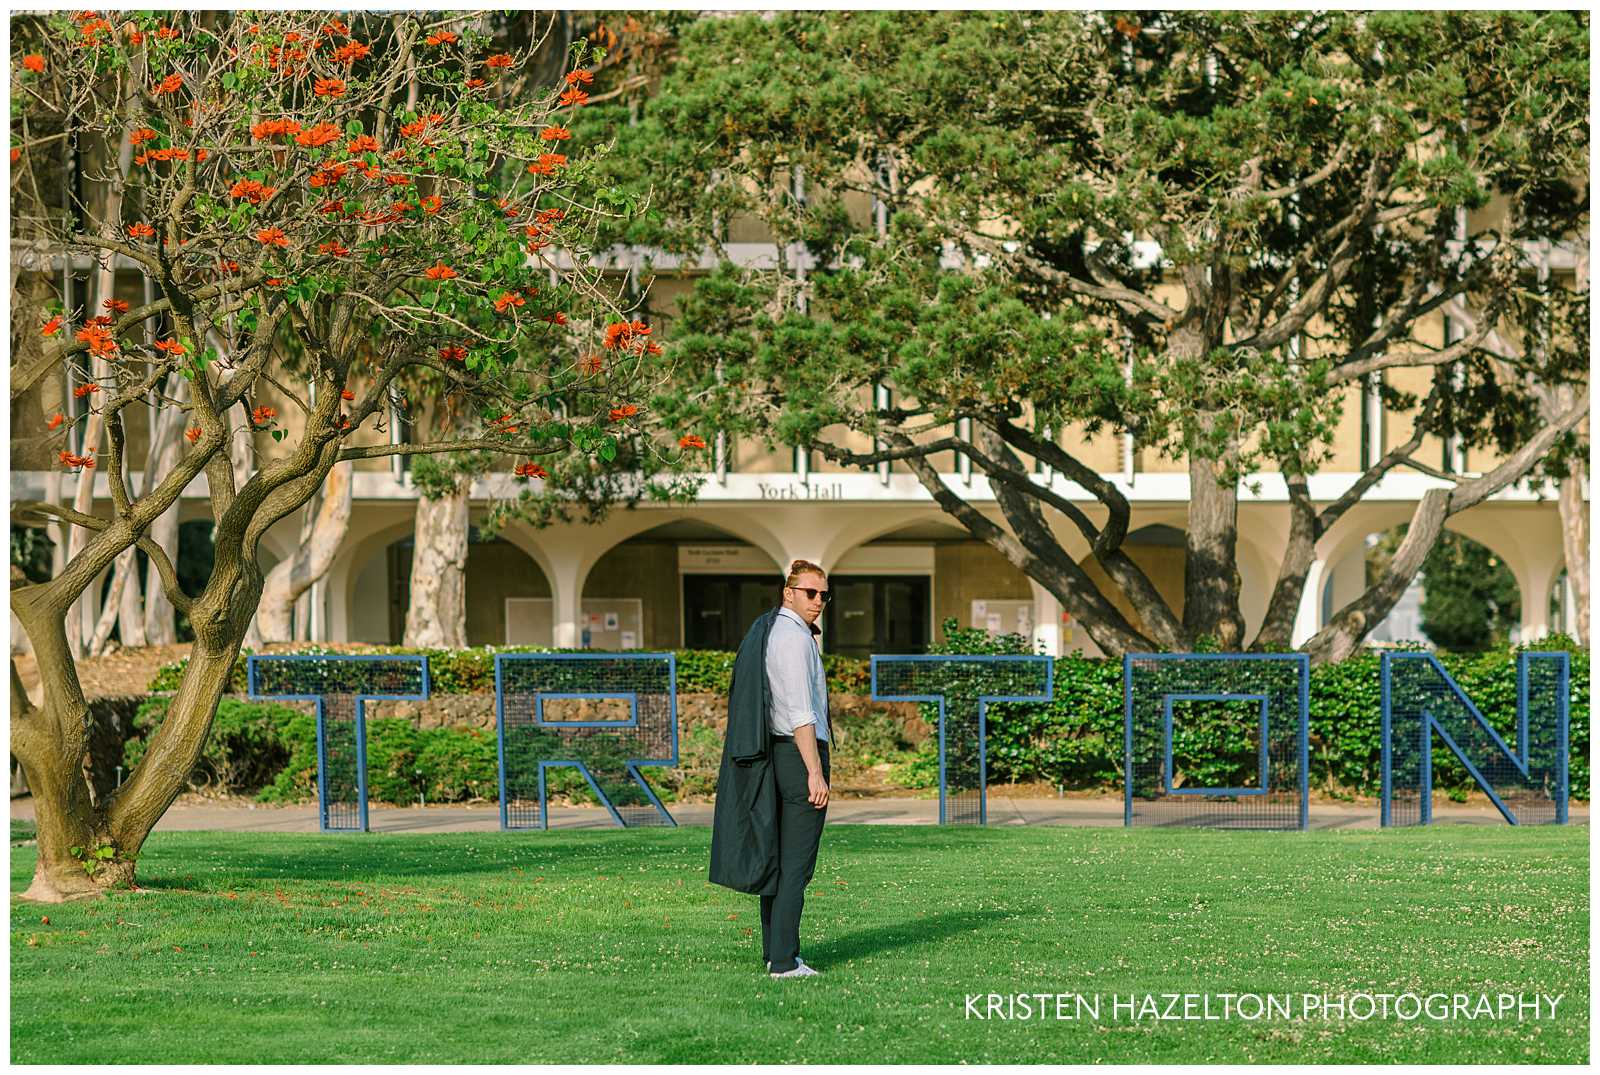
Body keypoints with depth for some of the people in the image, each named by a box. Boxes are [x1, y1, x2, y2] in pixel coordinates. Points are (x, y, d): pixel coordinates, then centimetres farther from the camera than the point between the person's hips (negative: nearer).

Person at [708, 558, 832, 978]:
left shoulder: (765, 630, 15)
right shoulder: (794, 639, -16)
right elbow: (800, 712, -23)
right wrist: (815, 773, -24)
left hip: (775, 755, 10)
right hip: (802, 755, -10)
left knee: (776, 856, 13)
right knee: (797, 863, -8)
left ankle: (776, 951, 18)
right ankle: (784, 961, -10)